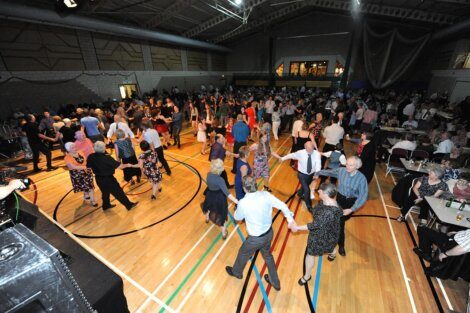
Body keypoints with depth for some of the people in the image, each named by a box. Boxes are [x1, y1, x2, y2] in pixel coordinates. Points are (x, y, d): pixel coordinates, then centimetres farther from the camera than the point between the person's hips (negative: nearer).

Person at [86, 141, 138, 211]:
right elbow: (119, 166, -22)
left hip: (98, 178, 7)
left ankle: (106, 205, 48)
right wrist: (127, 165, -4)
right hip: (108, 179, -7)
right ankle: (129, 205, 18)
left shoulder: (91, 157, -8)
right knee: (118, 192, 5)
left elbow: (88, 166, 7)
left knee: (105, 192, 29)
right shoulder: (106, 158, -27)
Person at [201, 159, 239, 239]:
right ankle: (224, 233, 34)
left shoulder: (209, 174, -16)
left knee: (208, 207, 38)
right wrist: (237, 201, -42)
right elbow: (227, 193, -38)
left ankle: (207, 218, 69)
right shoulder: (220, 180, -34)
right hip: (219, 199, -6)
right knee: (221, 216, 15)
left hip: (210, 196, 6)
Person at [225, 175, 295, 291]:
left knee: (243, 253, 28)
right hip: (269, 233, 5)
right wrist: (290, 219, -4)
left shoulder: (243, 203, -29)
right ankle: (275, 282, 52)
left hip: (256, 238, -4)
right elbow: (282, 205, -12)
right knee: (267, 255, 32)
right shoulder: (265, 195, -17)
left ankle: (236, 272, 58)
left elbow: (238, 218, -9)